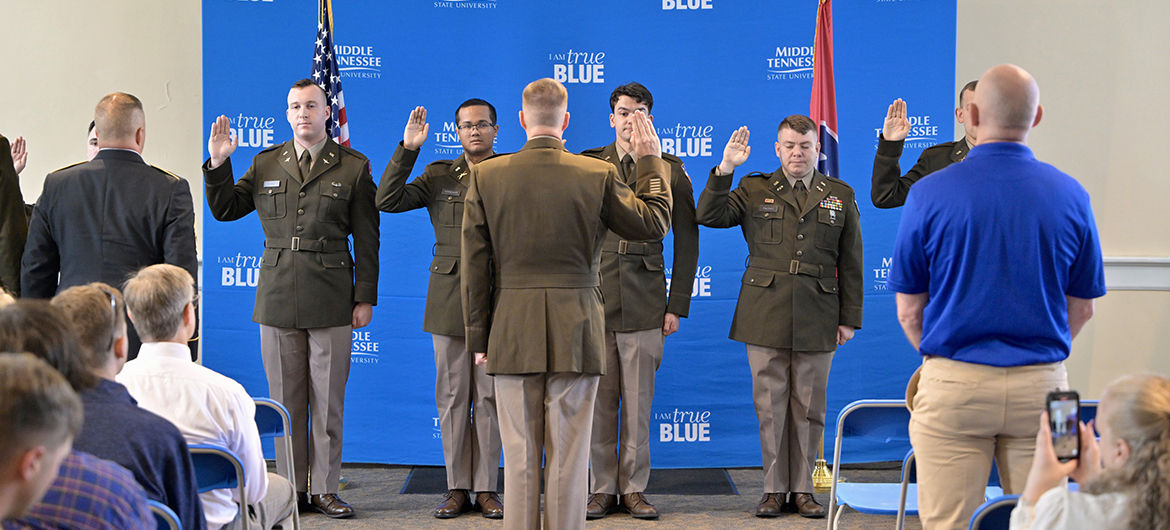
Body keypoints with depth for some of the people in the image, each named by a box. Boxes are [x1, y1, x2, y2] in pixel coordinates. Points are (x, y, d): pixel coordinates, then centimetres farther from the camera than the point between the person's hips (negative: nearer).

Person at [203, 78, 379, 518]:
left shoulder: (354, 168, 4)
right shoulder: (266, 164, 11)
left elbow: (366, 239, 2)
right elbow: (224, 210, 14)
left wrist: (365, 298, -2)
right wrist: (218, 164, -1)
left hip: (331, 300, -2)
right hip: (277, 300, 2)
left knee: (328, 401, 1)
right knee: (285, 400, 6)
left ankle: (325, 489, 10)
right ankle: (292, 488, 14)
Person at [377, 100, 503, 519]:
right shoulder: (438, 176, 8)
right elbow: (387, 201, -5)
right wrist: (407, 150, -10)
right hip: (449, 299, 1)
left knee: (489, 396, 3)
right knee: (452, 396, 4)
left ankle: (486, 488, 11)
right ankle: (457, 488, 13)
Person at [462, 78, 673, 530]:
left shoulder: (485, 175, -2)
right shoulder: (599, 174, -5)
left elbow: (475, 264, 0)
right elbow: (654, 222, 9)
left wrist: (478, 337, 7)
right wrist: (651, 161, 20)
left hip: (512, 333, 1)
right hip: (576, 335, -1)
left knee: (520, 457, 7)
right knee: (569, 455, 5)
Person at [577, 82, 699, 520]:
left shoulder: (670, 170, 6)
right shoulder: (587, 165, 7)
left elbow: (686, 240, 7)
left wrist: (677, 304, 2)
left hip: (645, 304, 0)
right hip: (593, 301, 1)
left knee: (638, 404, 2)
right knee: (598, 402, 3)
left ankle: (634, 489, 13)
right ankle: (602, 489, 13)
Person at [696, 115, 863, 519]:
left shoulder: (840, 196, 10)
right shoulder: (755, 190, 8)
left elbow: (850, 262, 10)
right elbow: (709, 216, -3)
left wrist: (850, 318, 5)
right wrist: (724, 170, -13)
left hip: (817, 319, 1)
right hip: (765, 316, 0)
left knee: (808, 407, 5)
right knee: (770, 405, 2)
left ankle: (802, 489, 14)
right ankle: (775, 489, 11)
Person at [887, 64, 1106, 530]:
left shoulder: (929, 194, -6)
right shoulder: (1070, 195, 0)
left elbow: (908, 309, -1)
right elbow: (1081, 308, 7)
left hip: (953, 386, -2)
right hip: (1042, 385, 2)